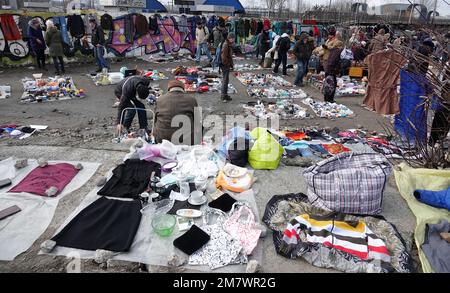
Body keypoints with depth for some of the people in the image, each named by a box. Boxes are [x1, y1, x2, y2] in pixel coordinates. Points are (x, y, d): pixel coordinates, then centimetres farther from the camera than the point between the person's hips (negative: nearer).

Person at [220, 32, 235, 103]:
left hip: (228, 65, 10)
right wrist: (229, 64, -17)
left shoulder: (230, 45, 14)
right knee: (225, 80, -6)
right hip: (225, 65, -10)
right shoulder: (226, 45, -17)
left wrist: (231, 63, 15)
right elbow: (224, 57, -21)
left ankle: (225, 95, 24)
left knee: (226, 80, 15)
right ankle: (223, 96, 0)